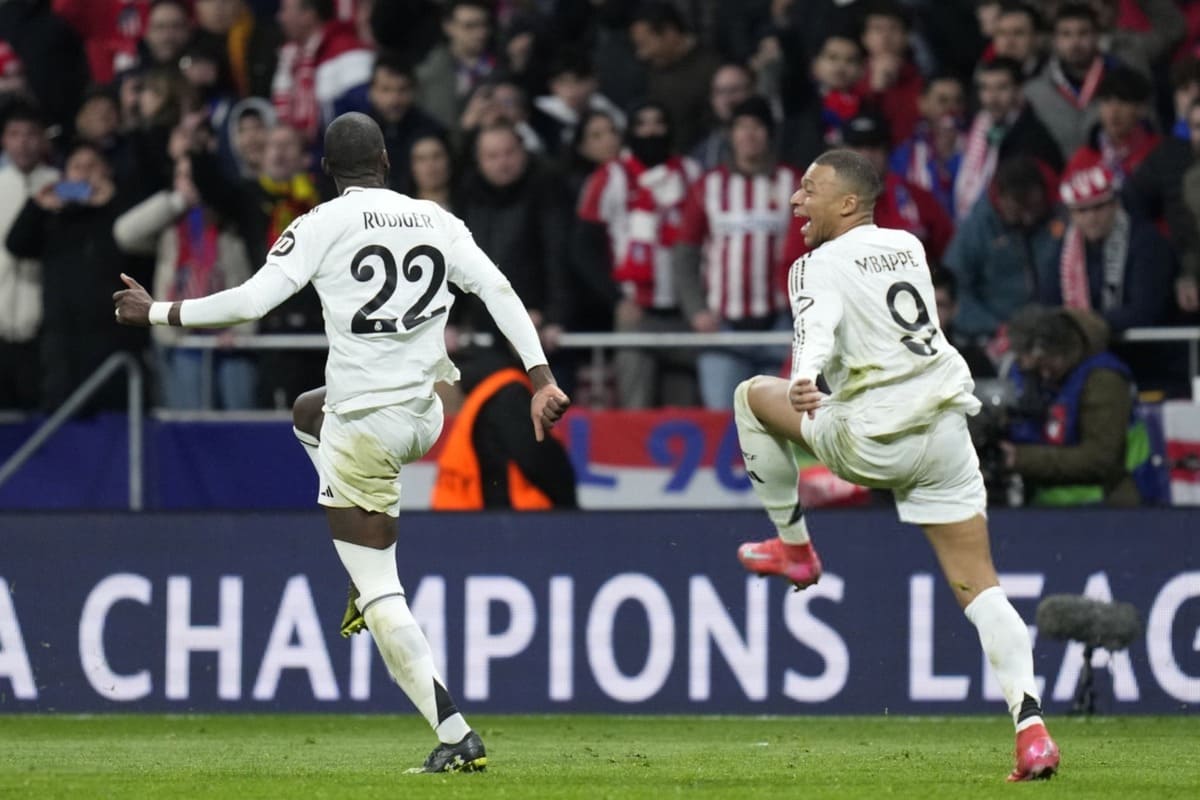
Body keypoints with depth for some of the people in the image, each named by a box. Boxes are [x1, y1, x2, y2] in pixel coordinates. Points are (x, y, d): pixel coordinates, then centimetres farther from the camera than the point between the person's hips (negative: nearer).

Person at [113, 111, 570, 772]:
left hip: (363, 428, -6)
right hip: (427, 415, 6)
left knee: (380, 594, 0)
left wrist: (155, 313, -3)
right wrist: (542, 380, 2)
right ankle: (371, 582, 26)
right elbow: (499, 292, 1)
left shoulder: (323, 226, -9)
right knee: (308, 410, 36)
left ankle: (455, 736, -8)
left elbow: (253, 300, -14)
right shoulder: (437, 221, 6)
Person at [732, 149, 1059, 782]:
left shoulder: (820, 265, -5)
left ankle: (792, 545, 27)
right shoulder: (908, 245, 16)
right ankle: (1031, 729, -12)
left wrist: (803, 382, -44)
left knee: (754, 395, 19)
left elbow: (817, 330, -26)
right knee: (977, 585, 3)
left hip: (873, 440, -6)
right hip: (947, 430, 6)